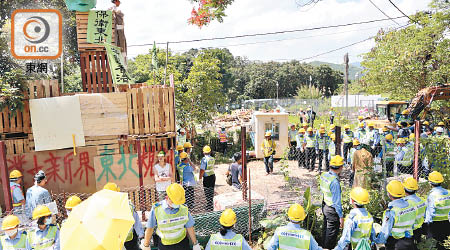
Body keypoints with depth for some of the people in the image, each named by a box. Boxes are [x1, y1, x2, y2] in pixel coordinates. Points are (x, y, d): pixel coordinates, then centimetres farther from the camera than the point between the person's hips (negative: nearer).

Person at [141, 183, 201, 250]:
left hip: (182, 242, 2)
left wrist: (195, 244, 6)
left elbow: (189, 227, -1)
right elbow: (150, 228, -8)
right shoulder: (156, 209, -20)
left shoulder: (184, 209, -13)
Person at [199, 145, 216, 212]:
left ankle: (209, 208, 5)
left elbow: (202, 170, -18)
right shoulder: (213, 159, 4)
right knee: (211, 193, 16)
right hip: (213, 176, 7)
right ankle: (211, 207, 25)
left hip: (207, 178, -7)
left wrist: (200, 178, -9)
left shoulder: (204, 159, -16)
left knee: (207, 194, 1)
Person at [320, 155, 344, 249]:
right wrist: (341, 216, -16)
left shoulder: (323, 175, -4)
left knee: (325, 228, 23)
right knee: (332, 232, 8)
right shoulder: (335, 181, -28)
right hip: (332, 209, -8)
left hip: (324, 206, 8)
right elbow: (337, 201, -24)